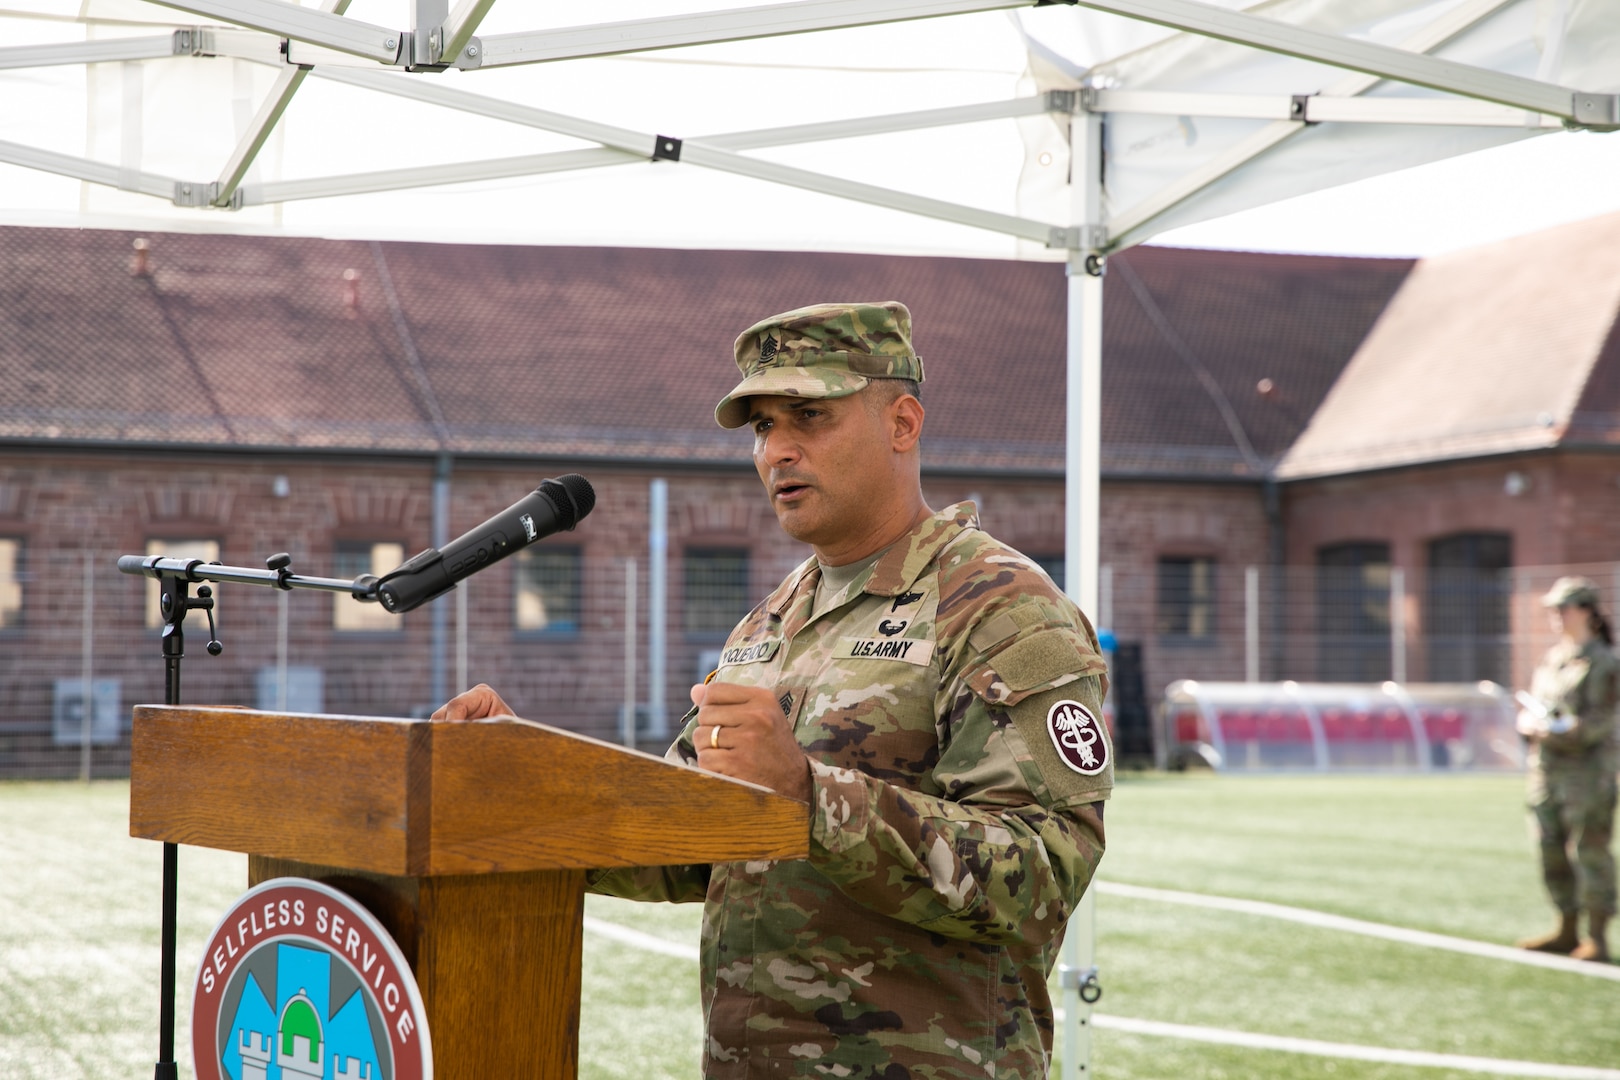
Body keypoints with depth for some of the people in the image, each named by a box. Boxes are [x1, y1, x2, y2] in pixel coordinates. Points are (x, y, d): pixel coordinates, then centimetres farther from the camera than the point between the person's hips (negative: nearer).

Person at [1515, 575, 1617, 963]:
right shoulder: (1551, 658, 16)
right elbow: (1533, 709, 18)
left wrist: (1558, 730, -24)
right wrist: (1529, 723, -5)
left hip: (1587, 769, -7)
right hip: (1547, 769, 7)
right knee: (1552, 852, 10)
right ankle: (1567, 931, 20)